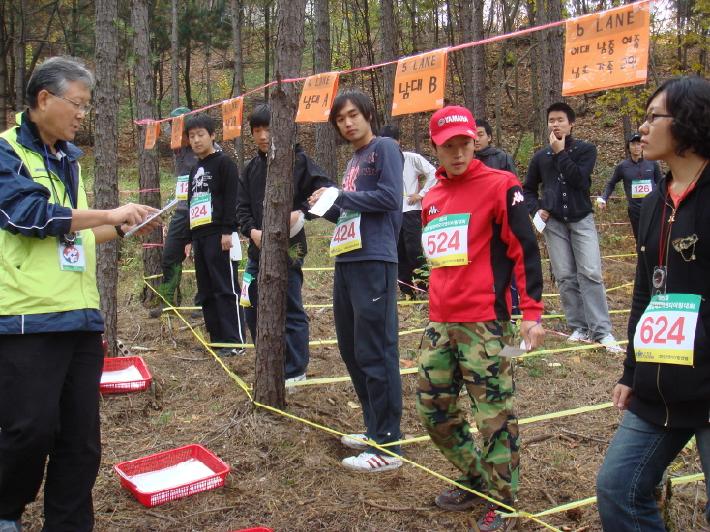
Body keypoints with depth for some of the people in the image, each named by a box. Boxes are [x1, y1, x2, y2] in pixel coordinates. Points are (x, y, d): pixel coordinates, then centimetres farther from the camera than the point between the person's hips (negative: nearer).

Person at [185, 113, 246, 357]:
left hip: (218, 235, -9)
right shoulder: (195, 170, 22)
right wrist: (189, 238, 20)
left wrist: (228, 231, -18)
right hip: (198, 236, 9)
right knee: (206, 290, 9)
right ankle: (217, 338, 15)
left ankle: (234, 341, -6)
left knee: (226, 289, -8)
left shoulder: (224, 163, -3)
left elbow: (231, 199, -11)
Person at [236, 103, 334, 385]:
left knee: (290, 310, -1)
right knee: (253, 308, 13)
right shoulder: (251, 168, 12)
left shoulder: (297, 160, -7)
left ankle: (295, 370, 12)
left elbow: (326, 191, -10)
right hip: (258, 249, 7)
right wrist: (252, 231, -8)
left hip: (288, 248, -7)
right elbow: (242, 207, 11)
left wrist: (301, 213, -23)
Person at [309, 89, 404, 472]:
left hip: (373, 261, -9)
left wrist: (339, 197, -8)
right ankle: (374, 429, 26)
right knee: (351, 350, 14)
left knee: (376, 353, -8)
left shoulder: (384, 147, -2)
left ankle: (387, 446, -2)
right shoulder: (353, 162, 21)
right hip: (345, 260, 9)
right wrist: (328, 207, 8)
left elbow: (390, 197, -15)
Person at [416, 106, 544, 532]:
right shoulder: (432, 198, 14)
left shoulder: (500, 185, -5)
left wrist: (532, 312, -15)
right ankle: (477, 481, 30)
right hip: (440, 323, 7)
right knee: (434, 409, 12)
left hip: (485, 322, -7)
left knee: (494, 413, -2)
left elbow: (526, 250, -9)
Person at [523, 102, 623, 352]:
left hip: (581, 220, -3)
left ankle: (602, 330, -8)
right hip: (554, 223, 3)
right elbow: (528, 188, 18)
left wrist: (560, 152, -13)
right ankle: (578, 326, 9)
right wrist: (536, 209, 1)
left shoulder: (586, 149, -1)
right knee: (565, 277, 2)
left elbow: (579, 179, -17)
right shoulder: (541, 156, 8)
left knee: (590, 273, -10)